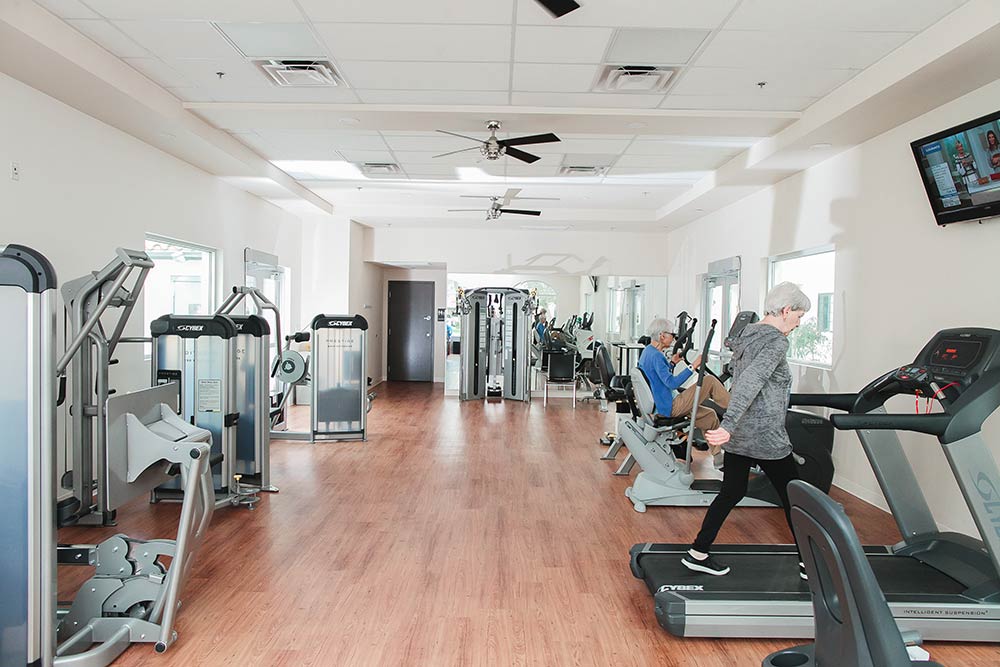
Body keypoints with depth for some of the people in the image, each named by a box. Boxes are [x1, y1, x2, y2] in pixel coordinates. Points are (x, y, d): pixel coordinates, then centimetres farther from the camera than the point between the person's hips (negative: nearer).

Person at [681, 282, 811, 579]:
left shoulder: (747, 335, 10)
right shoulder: (776, 342, -17)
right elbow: (751, 381, -30)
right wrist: (728, 426, -38)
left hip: (738, 435, 8)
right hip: (766, 438, -8)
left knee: (732, 492, 15)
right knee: (792, 496, 10)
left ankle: (698, 554, 18)